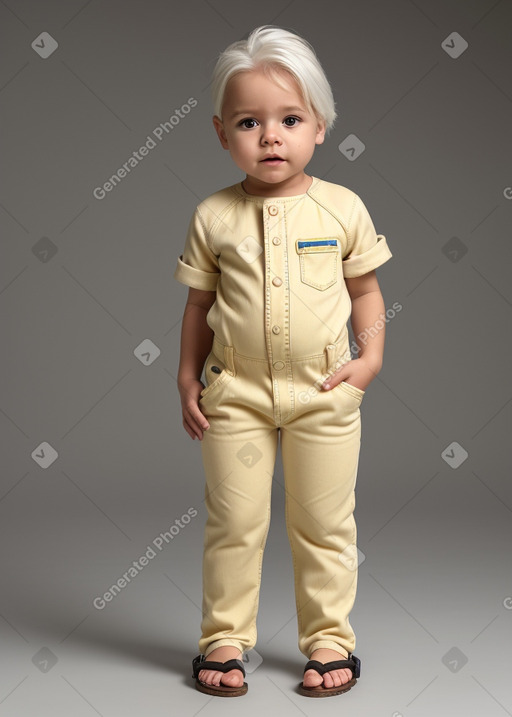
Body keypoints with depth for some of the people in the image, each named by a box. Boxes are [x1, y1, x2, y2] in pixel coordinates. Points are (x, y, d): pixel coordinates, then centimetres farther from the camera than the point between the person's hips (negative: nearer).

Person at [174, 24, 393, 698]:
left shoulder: (343, 208, -2)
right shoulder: (213, 217, -2)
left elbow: (365, 289, 7)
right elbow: (199, 304, 6)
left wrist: (371, 356, -5)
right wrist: (188, 379, 3)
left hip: (324, 392, 0)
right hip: (235, 391, 0)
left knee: (324, 523, 10)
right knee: (233, 521, 8)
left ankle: (330, 638, 25)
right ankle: (224, 638, 23)